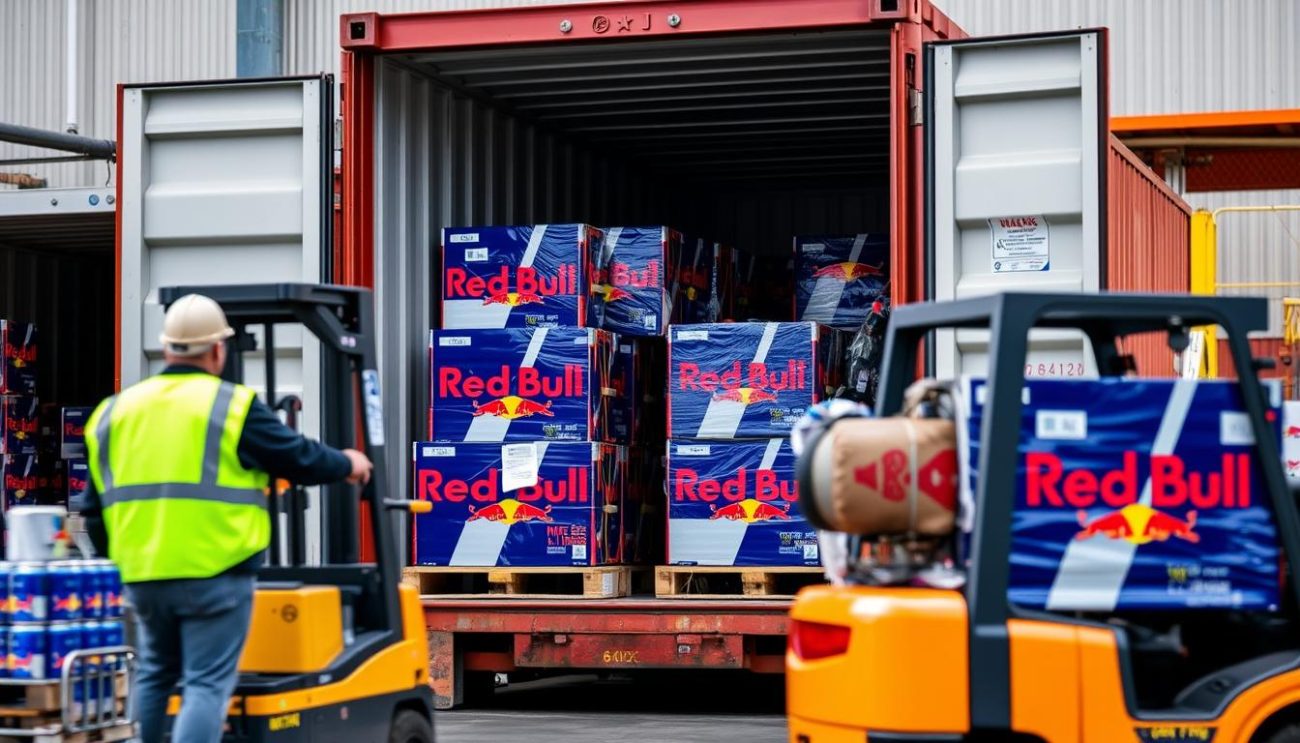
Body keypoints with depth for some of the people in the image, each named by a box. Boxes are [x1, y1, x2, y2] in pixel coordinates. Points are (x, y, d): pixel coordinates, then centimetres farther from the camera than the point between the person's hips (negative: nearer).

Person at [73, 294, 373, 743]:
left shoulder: (116, 410, 11)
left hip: (143, 576, 6)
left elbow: (94, 505, 15)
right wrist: (346, 465, 21)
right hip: (214, 573, -6)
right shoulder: (233, 406, -6)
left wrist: (111, 561, 29)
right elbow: (300, 459, 1)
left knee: (154, 676, 22)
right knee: (207, 685, -3)